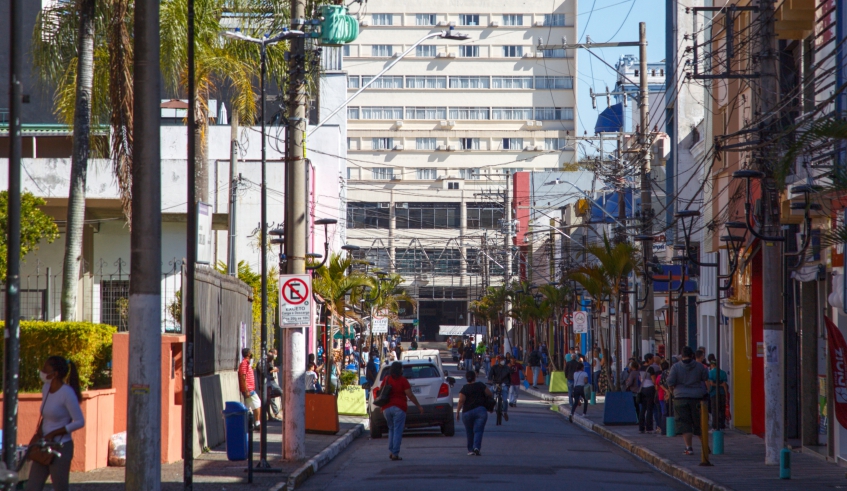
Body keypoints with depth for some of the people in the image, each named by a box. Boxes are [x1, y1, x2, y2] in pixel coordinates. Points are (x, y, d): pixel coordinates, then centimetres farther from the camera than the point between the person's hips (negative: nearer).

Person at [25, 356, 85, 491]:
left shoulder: (67, 393, -18)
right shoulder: (46, 388, 6)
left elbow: (79, 422, -17)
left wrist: (53, 434, -17)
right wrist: (40, 428, 1)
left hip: (61, 448, -8)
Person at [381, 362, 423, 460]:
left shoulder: (386, 379, 7)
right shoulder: (402, 380, -7)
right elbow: (410, 395, -10)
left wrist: (381, 407, 21)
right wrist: (419, 406, -1)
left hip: (386, 408, 5)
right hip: (399, 408, -5)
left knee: (391, 429, 20)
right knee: (397, 431, -1)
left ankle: (391, 451, 14)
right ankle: (395, 454, -6)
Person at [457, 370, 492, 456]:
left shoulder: (464, 389, -1)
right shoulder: (481, 385, 3)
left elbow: (461, 401, -11)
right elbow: (490, 394, 7)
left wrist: (457, 412, -6)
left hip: (467, 412, 0)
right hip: (480, 410, 0)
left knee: (470, 432, 13)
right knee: (478, 431, -4)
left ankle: (470, 449, 15)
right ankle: (476, 447, -24)